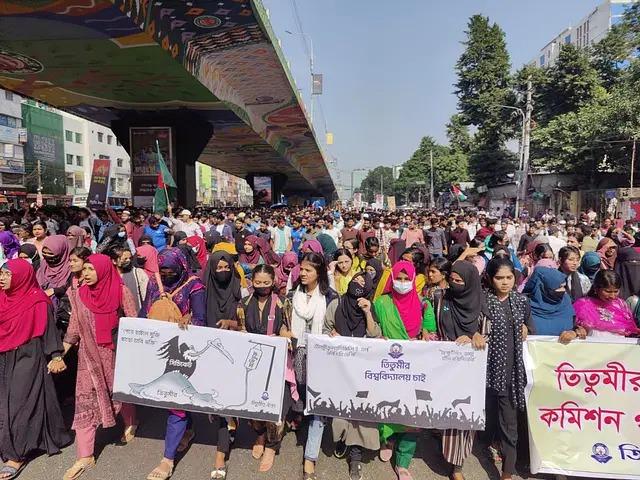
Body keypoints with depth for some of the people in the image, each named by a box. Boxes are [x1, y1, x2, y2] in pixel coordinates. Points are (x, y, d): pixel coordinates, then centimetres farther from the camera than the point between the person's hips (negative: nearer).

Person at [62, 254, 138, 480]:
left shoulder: (121, 292, -13)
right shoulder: (79, 295, -3)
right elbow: (74, 328, 4)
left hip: (116, 353, -2)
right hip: (89, 356, 3)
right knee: (85, 401, 0)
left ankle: (130, 424, 45)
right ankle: (85, 456, 8)